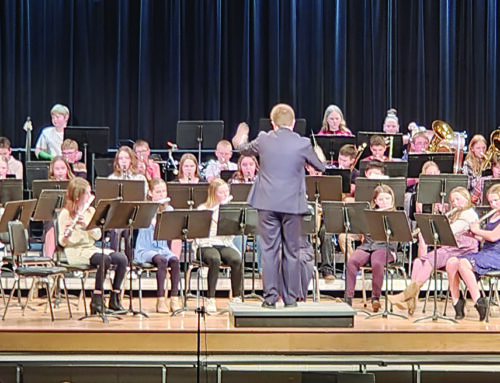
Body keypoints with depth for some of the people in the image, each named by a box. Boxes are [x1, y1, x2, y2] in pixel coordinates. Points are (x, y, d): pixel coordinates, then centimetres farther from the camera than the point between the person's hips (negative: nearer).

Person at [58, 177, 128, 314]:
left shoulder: (91, 211, 13)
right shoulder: (65, 214, -4)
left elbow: (97, 236, 1)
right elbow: (62, 242, -8)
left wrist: (86, 224, -16)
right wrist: (66, 234, -31)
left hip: (91, 247, 6)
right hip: (75, 251, -6)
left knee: (122, 259, -17)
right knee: (105, 259, -32)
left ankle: (114, 299, -9)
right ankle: (96, 300, -21)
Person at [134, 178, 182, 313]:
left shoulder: (168, 209, 9)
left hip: (163, 248, 3)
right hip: (145, 250, -3)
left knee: (174, 260, -28)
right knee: (161, 260, -33)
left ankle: (175, 298, -26)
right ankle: (160, 300, -30)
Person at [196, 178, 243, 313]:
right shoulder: (203, 209, 5)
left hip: (226, 244, 3)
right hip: (207, 245, -2)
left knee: (236, 260, -30)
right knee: (214, 259, -36)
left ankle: (236, 297, -18)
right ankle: (210, 299, -29)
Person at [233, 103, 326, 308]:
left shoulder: (263, 140, -2)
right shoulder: (303, 144, -5)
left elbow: (245, 150, 20)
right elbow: (320, 167, 9)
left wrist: (241, 141, 45)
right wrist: (317, 155, 33)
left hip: (267, 203, 1)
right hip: (292, 204, 0)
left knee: (269, 250, 5)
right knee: (291, 251, 8)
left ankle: (270, 297, 4)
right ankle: (290, 298, 12)